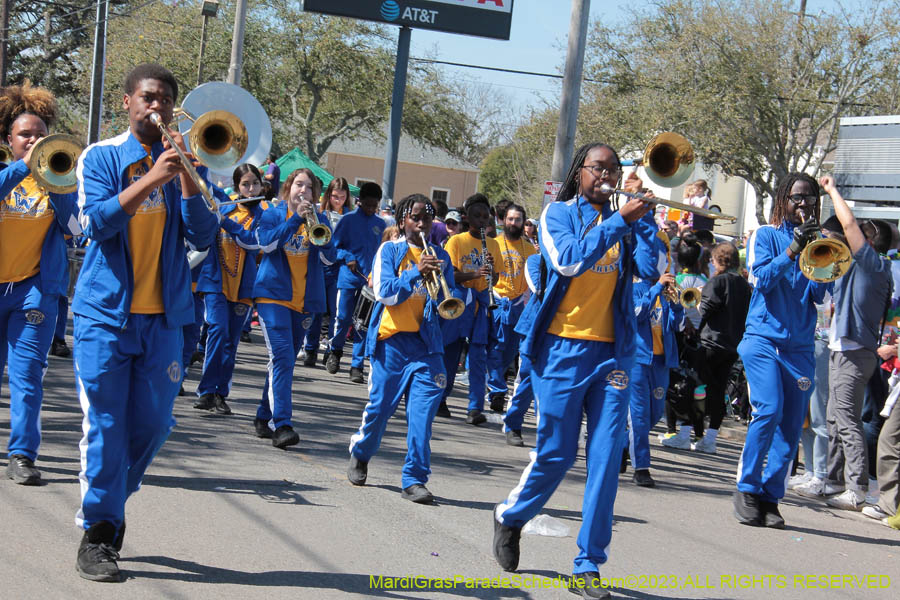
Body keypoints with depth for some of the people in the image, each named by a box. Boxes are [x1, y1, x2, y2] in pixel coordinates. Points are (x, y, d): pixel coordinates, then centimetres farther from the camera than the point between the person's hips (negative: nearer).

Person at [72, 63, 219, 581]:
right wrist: (152, 178, -23)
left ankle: (109, 503, 29)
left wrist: (184, 177, -16)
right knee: (105, 424, -5)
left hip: (164, 315, 3)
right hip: (105, 311, -3)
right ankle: (98, 536, 3)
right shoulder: (101, 157, 1)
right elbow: (97, 221, -15)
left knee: (152, 425, 5)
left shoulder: (186, 163, 8)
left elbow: (203, 236, -4)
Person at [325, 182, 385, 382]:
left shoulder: (381, 225, 11)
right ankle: (334, 352, 24)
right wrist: (348, 259, -12)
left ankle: (357, 366, 4)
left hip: (370, 281, 2)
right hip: (348, 278, -2)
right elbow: (334, 245, 4)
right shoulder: (348, 220, 3)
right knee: (343, 318, -4)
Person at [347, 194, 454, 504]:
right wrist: (416, 272, -20)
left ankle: (414, 479, -5)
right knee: (380, 405, 5)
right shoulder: (390, 251, 4)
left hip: (425, 341, 2)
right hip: (392, 339, -2)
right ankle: (360, 454, 34)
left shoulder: (440, 256, 11)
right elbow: (384, 292, -9)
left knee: (422, 408, -9)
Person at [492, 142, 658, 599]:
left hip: (610, 351, 3)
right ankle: (510, 517, 30)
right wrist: (619, 219, -18)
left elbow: (649, 269, -3)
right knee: (555, 453, 1)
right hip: (564, 346, -3)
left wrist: (642, 214, -6)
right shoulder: (559, 213, 3)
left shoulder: (623, 220, 12)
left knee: (606, 457, -4)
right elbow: (569, 260, -17)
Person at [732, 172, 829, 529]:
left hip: (800, 345, 4)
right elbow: (761, 279, -9)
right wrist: (792, 250, -20)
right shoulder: (765, 236, 5)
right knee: (769, 410, -19)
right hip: (763, 338, -4)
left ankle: (770, 497, 8)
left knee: (792, 424, 0)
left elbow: (819, 296, 4)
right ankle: (747, 489, -6)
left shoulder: (818, 241, 12)